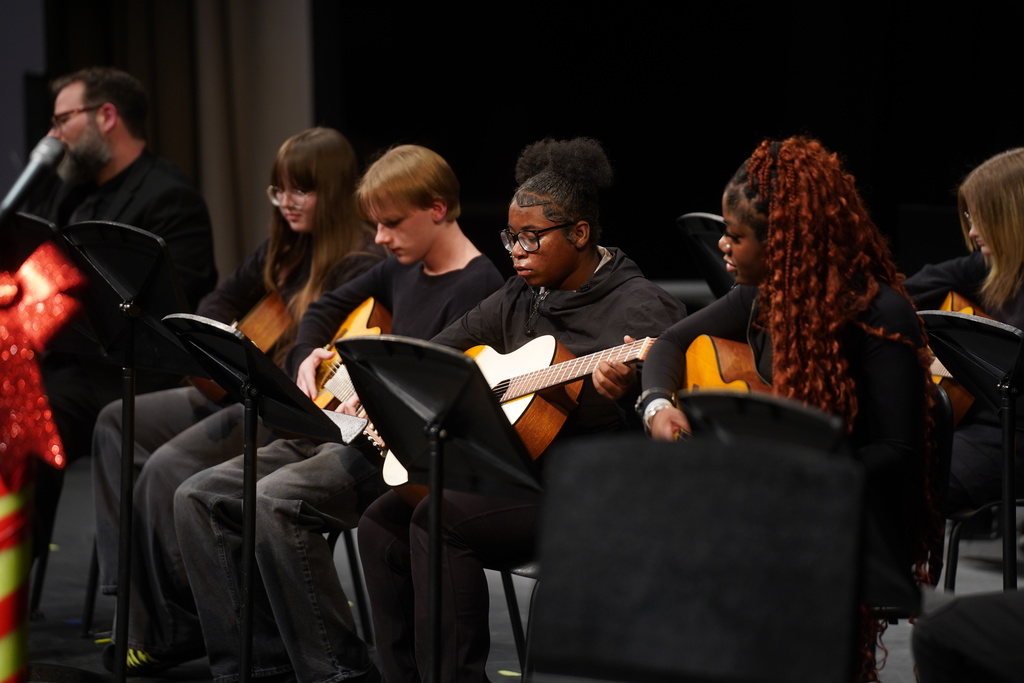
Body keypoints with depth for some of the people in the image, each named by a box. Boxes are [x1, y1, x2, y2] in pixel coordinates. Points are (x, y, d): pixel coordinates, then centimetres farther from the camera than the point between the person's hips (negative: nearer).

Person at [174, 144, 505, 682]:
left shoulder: (477, 286, -12)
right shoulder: (404, 268, 15)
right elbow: (328, 306, 30)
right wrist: (306, 360, 12)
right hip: (335, 432, 10)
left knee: (273, 502, -33)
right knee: (197, 499, -2)